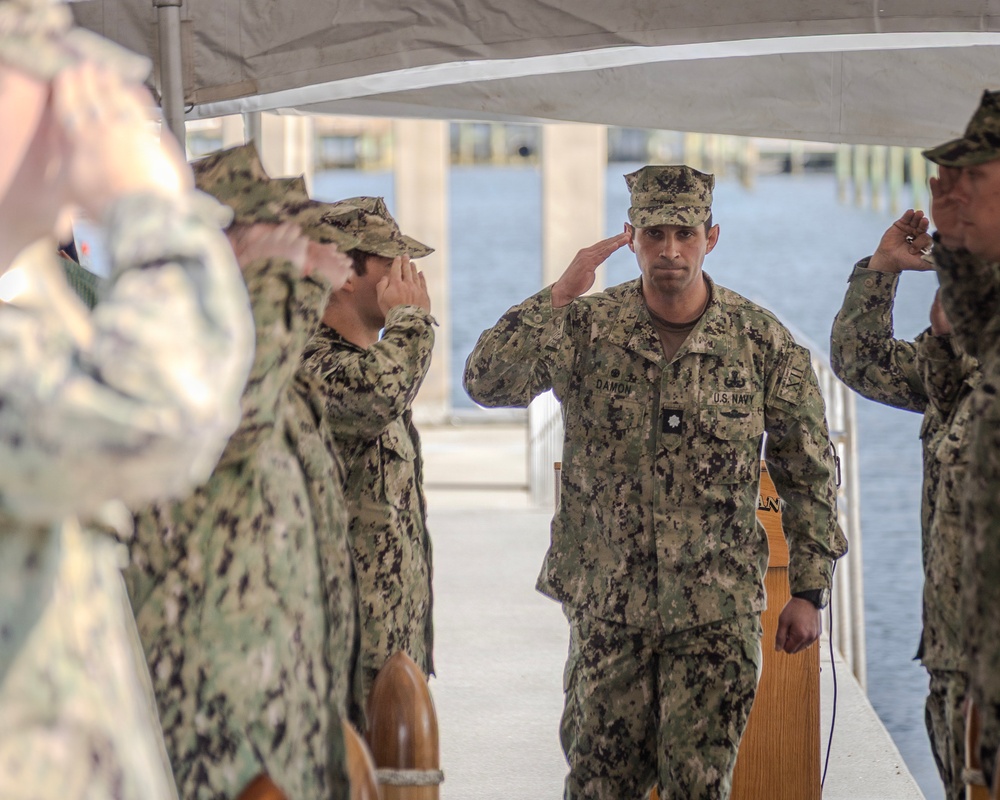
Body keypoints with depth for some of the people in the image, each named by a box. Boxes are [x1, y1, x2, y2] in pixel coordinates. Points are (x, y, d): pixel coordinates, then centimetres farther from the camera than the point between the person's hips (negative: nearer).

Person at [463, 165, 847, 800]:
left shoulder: (762, 340, -2)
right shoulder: (585, 327, -2)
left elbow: (810, 471, 4)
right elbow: (487, 382, -16)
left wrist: (809, 591, 2)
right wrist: (562, 293, -20)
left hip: (717, 609, -1)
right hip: (606, 603, 1)